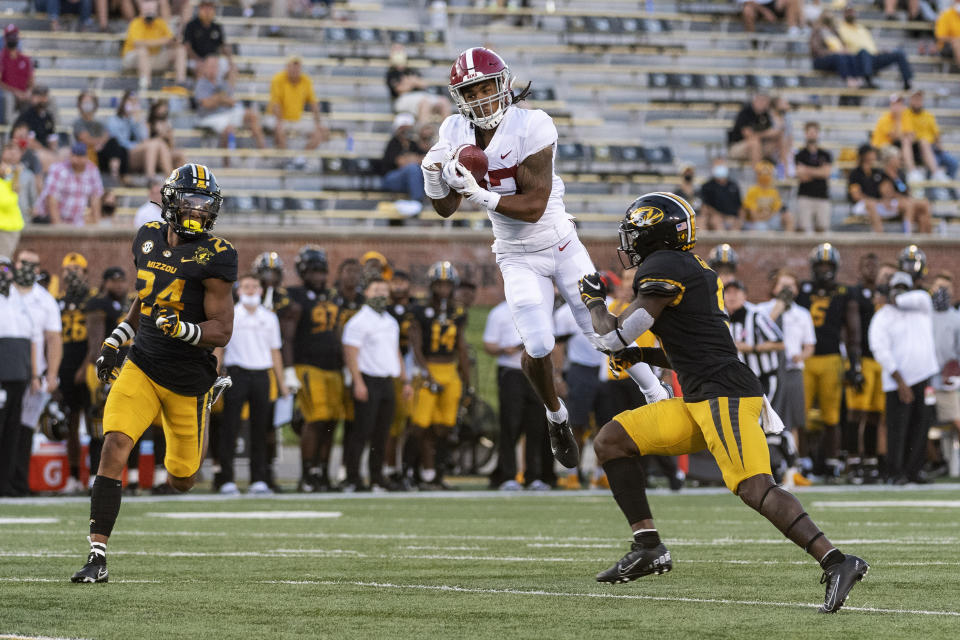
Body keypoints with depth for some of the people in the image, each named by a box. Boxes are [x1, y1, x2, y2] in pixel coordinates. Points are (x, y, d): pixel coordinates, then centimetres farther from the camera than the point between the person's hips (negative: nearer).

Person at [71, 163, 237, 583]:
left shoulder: (214, 256, -13)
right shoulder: (149, 239, 4)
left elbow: (222, 331, -15)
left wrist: (182, 329, -33)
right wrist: (115, 340, 15)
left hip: (188, 381, -3)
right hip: (142, 367, 3)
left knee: (181, 481, 10)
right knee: (114, 447, -21)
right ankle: (97, 556, -20)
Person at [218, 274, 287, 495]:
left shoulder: (269, 318, 12)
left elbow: (274, 352, 17)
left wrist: (281, 384, 13)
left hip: (261, 375, 3)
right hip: (237, 375, -3)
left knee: (260, 429, 4)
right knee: (230, 427, -5)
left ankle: (258, 479, 9)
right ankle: (226, 479, -2)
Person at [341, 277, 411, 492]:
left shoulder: (391, 323, 18)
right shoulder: (359, 321, -7)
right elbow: (350, 353, -13)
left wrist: (405, 381, 19)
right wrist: (358, 383, -21)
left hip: (386, 383, 7)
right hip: (368, 382, -7)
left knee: (382, 434, 7)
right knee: (362, 431, -9)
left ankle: (377, 478, 12)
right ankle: (352, 478, -6)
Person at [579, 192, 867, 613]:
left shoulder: (663, 268, -8)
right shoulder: (692, 270, 21)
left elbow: (614, 336, -8)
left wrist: (592, 300, 11)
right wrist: (641, 356, 17)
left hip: (725, 396, -10)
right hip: (698, 403, 10)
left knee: (754, 489, -23)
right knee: (611, 442, 10)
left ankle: (836, 563, -31)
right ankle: (648, 549, 7)